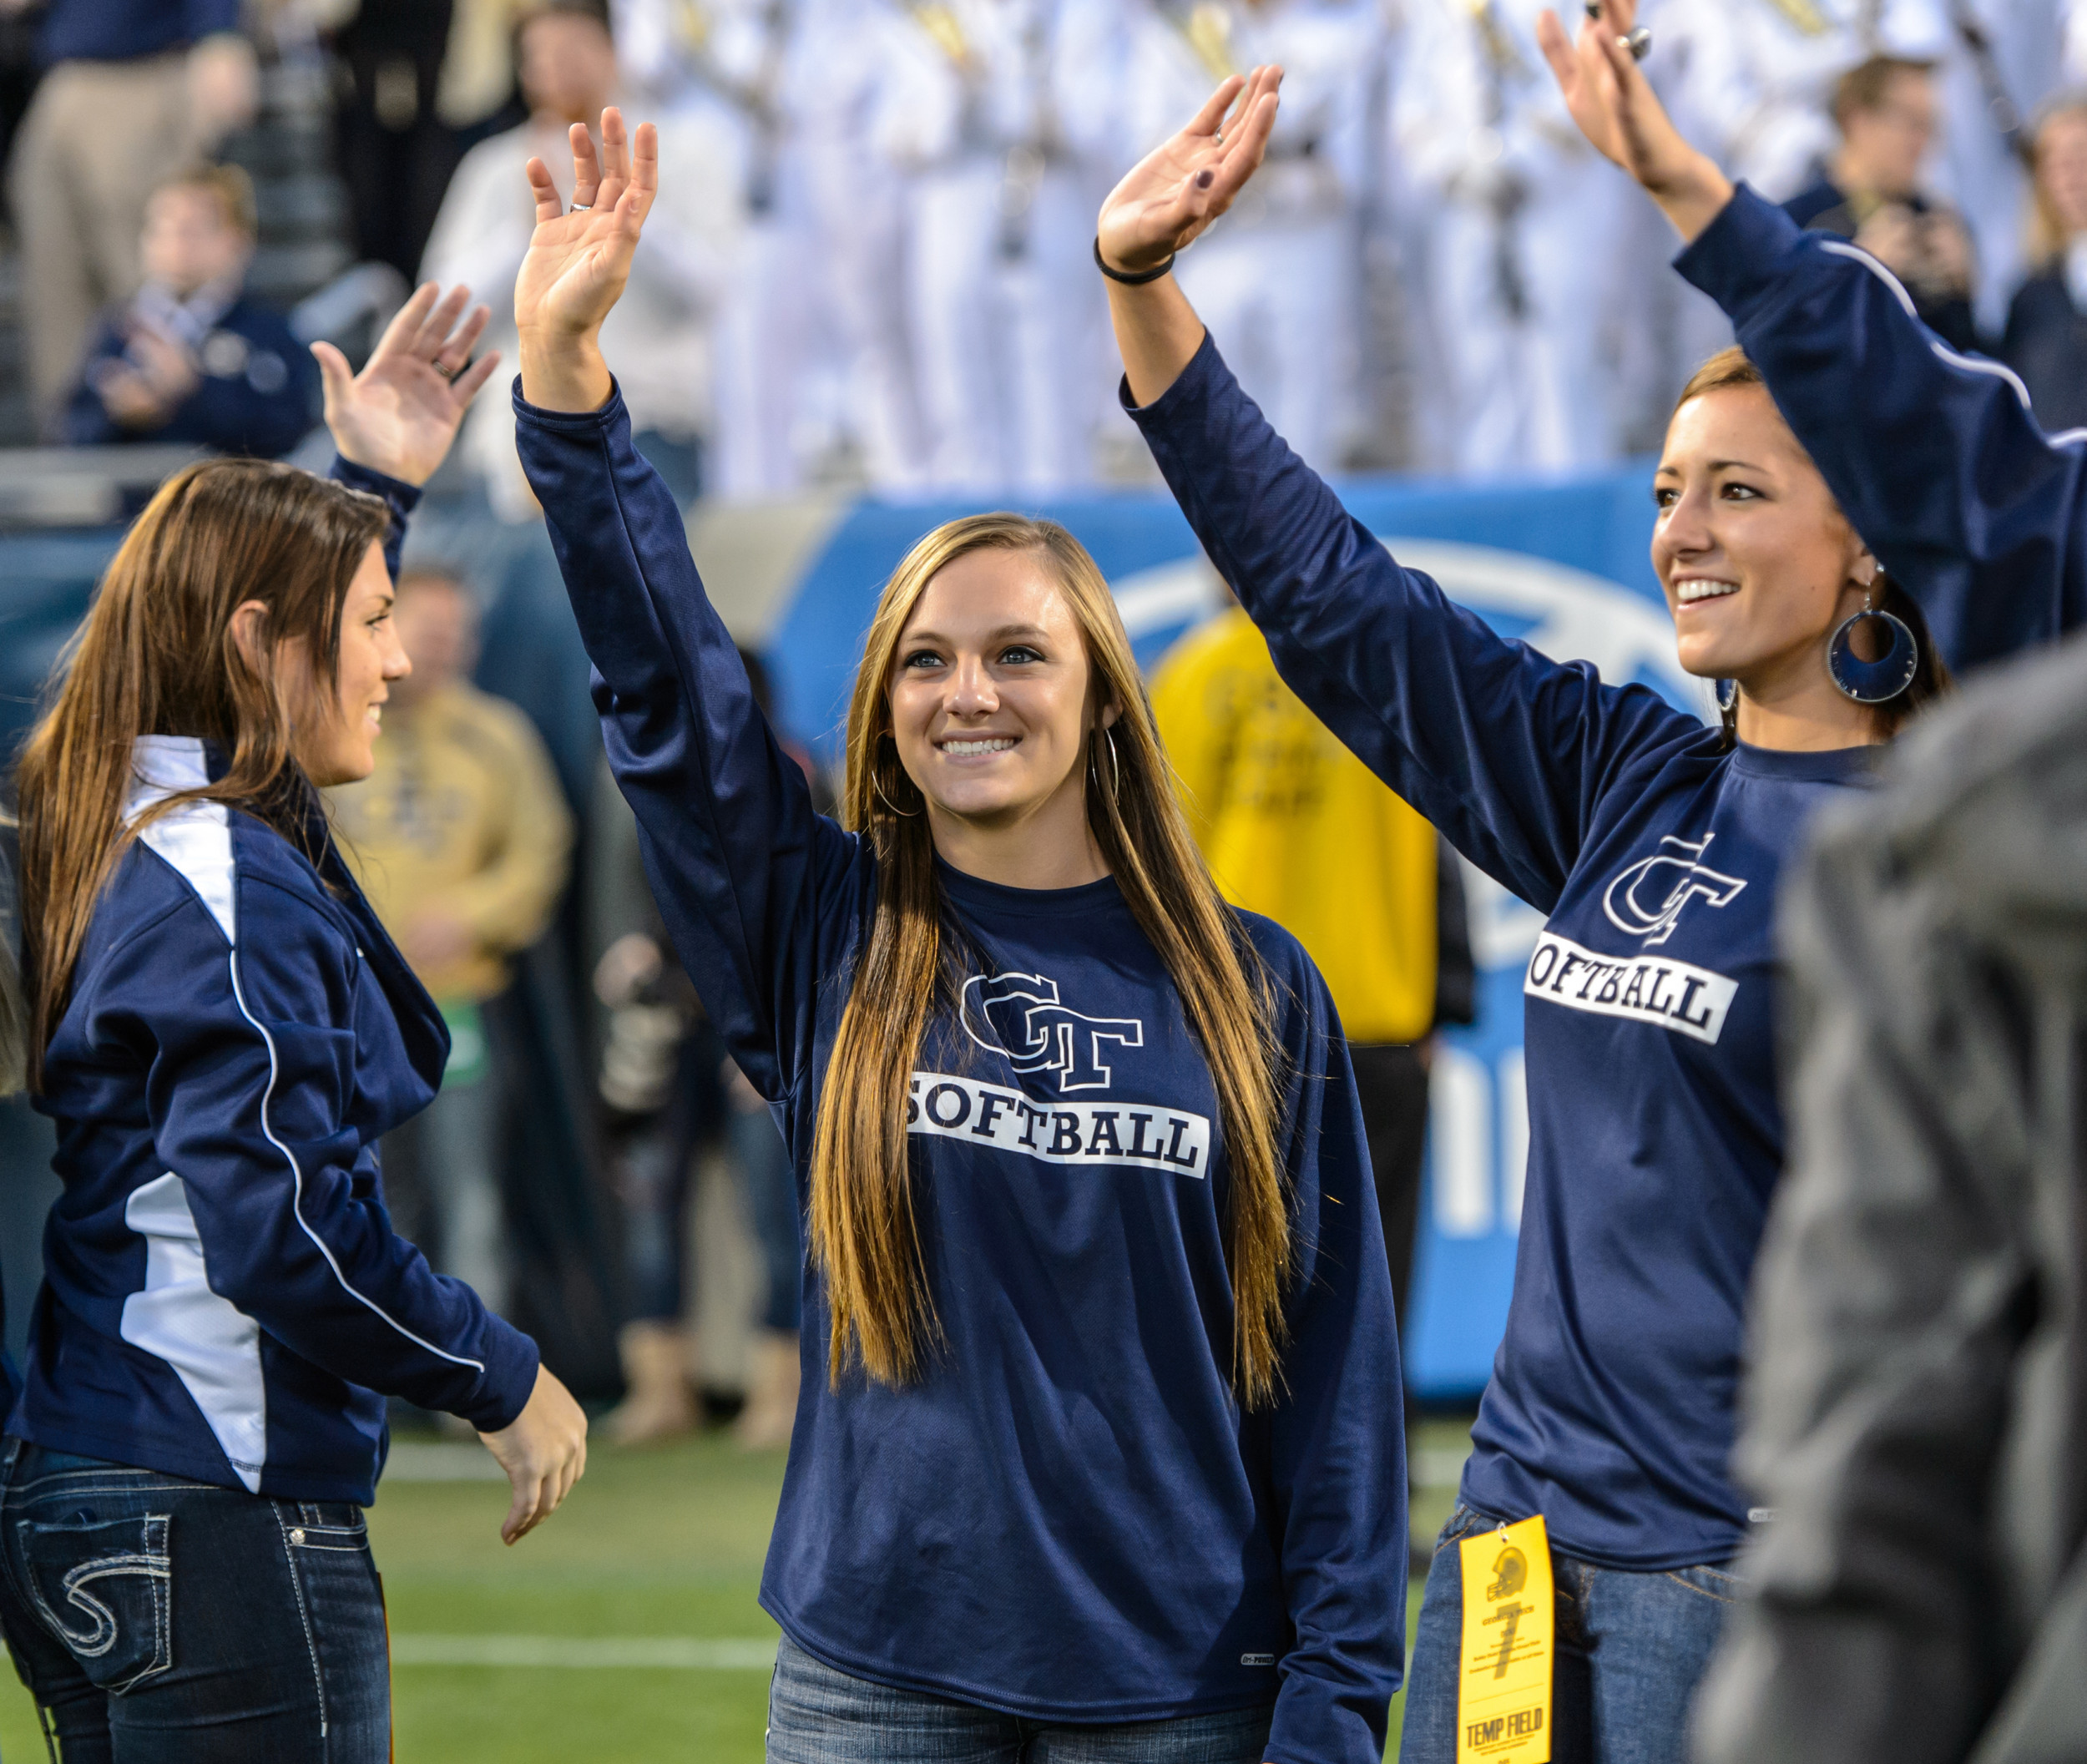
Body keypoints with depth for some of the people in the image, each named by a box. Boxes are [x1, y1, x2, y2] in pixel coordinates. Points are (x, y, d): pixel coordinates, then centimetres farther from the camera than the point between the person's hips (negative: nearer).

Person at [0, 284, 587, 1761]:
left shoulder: (120, 838, 12)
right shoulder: (231, 888, -16)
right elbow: (279, 1227, -21)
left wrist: (374, 485, 35)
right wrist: (503, 1380, -10)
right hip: (219, 1525, -10)